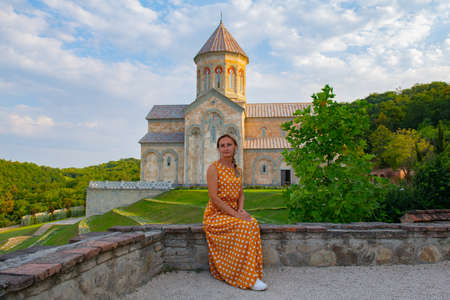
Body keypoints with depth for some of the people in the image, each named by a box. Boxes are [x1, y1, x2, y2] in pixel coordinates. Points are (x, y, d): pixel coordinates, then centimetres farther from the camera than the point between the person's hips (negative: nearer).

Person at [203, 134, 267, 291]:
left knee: (253, 223, -25)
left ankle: (252, 271, -17)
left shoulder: (237, 170, 12)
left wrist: (241, 209, -4)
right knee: (245, 226, -29)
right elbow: (214, 197, -16)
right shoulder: (213, 168, -9)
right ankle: (248, 278, -21)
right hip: (215, 215, -5)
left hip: (233, 214, 6)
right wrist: (235, 214, -20)